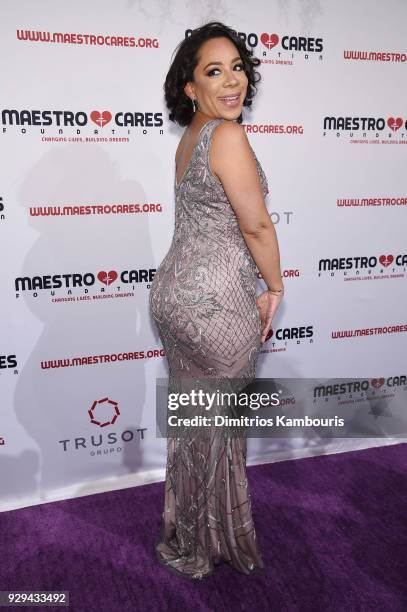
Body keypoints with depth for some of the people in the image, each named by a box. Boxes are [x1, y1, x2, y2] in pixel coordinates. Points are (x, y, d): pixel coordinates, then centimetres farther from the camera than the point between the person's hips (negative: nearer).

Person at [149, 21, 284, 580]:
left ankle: (182, 537, 42)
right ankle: (213, 546, 32)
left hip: (172, 291, 9)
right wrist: (275, 289, 0)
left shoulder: (189, 139, 11)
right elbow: (257, 227, -16)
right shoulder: (227, 136, -17)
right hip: (216, 304, -9)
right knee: (218, 429, 9)